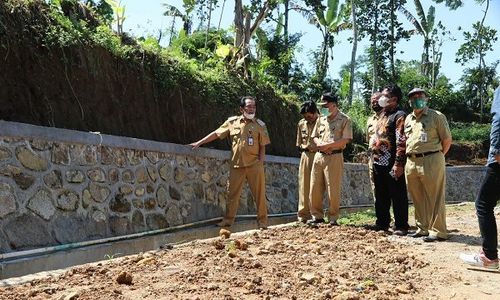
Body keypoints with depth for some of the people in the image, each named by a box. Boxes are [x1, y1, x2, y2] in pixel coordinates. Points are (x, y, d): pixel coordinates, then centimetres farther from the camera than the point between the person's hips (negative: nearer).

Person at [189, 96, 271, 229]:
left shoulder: (260, 125, 4)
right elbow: (216, 134, 9)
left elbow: (262, 146, 4)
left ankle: (262, 221, 12)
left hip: (254, 165, -1)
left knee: (259, 194, 1)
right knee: (233, 193, 6)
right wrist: (199, 143, 6)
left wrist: (260, 163, -6)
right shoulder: (232, 122, 6)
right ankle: (228, 220, 17)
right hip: (237, 165, 1)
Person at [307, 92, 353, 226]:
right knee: (315, 188, 4)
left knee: (333, 190, -2)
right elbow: (315, 136, 19)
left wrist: (327, 145, -14)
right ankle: (317, 216, 16)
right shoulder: (321, 120, 17)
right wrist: (320, 144, -3)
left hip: (334, 157, -6)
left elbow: (345, 140, -11)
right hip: (319, 156, 6)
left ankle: (333, 218, 10)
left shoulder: (344, 119, -2)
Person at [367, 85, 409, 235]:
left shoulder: (399, 116, -9)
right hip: (378, 162, 9)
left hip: (391, 164, -9)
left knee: (397, 196, 1)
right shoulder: (382, 115, 18)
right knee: (380, 196, 15)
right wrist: (373, 158, 19)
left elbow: (401, 142, -17)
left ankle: (401, 226, 8)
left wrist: (398, 164, -22)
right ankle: (382, 223, 25)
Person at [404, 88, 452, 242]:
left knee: (434, 199, -3)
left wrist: (437, 156, 1)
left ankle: (438, 231, 4)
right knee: (417, 199, 12)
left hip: (431, 162, -6)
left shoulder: (437, 116, -1)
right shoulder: (408, 119, 17)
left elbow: (447, 140, -1)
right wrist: (409, 156, 14)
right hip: (411, 162, 6)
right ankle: (422, 228, 23)